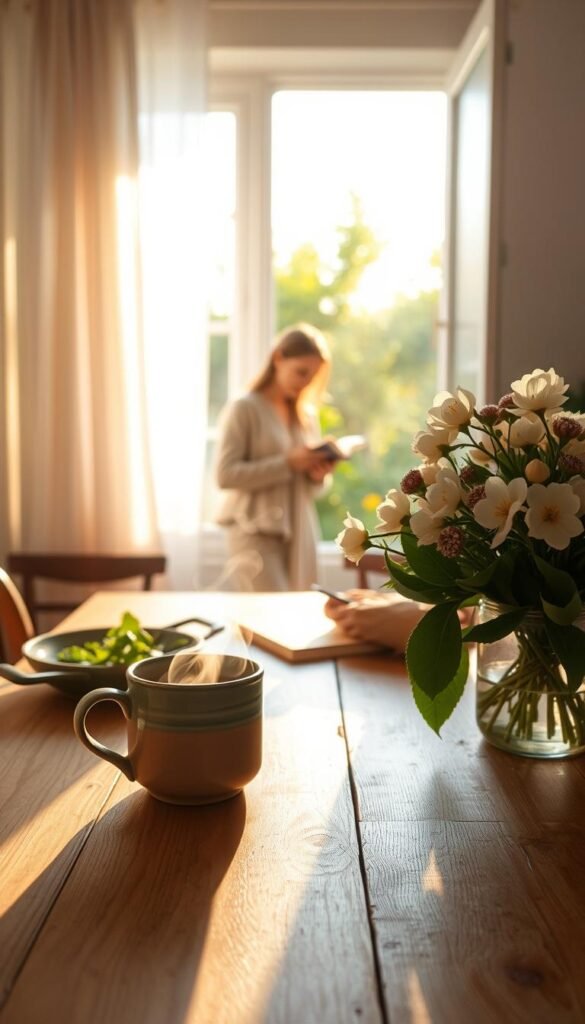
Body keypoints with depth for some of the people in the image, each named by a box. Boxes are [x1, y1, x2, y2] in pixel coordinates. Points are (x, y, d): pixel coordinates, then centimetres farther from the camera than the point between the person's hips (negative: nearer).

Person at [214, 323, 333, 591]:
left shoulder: (307, 416, 14)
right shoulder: (244, 410, -4)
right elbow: (225, 474, -15)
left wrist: (317, 474, -3)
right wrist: (288, 464, -19)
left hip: (298, 536, 6)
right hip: (256, 534, -6)